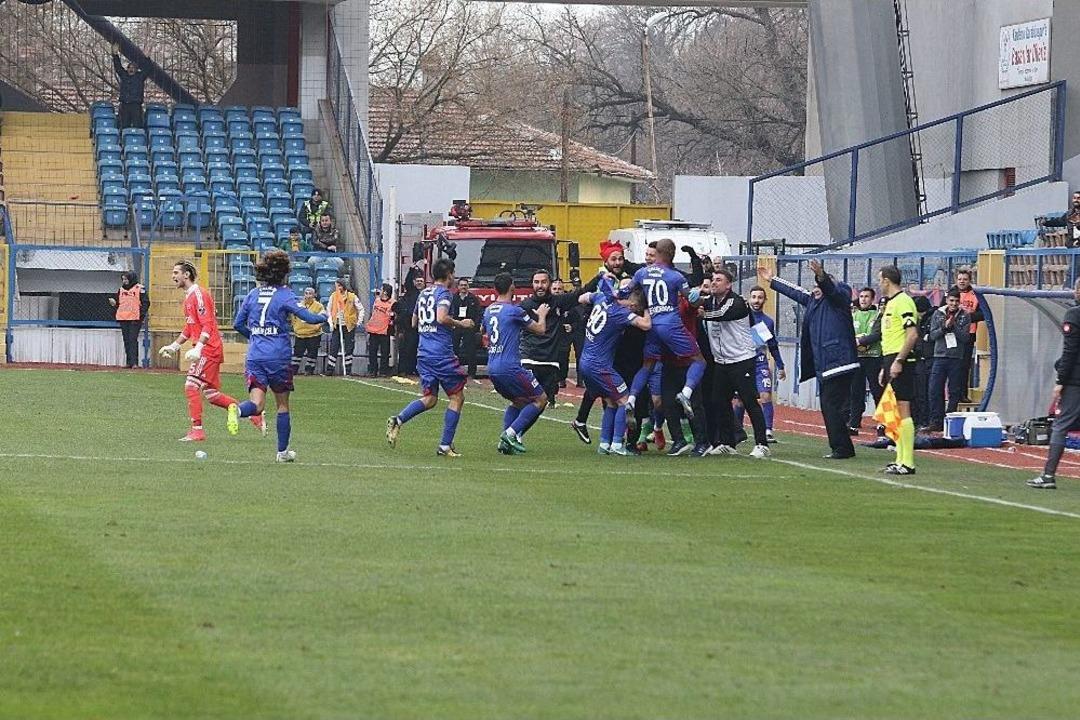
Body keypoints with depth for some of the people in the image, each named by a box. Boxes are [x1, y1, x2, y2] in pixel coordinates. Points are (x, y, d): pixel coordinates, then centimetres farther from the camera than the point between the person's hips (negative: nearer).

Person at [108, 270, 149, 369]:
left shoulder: (140, 289, -1)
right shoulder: (121, 289, 16)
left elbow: (145, 303, -3)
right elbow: (118, 303, 22)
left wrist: (142, 315, -11)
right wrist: (114, 303, -1)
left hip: (135, 319, -6)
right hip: (123, 319, 6)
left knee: (133, 340, -10)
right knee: (126, 341, 7)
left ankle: (134, 362, -10)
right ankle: (128, 362, 11)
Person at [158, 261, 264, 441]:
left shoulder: (198, 295, -13)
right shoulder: (188, 298, 18)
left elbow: (207, 325, -20)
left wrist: (198, 348, -29)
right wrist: (174, 346, 24)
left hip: (208, 350, -10)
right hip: (207, 351, 10)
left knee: (191, 386, -13)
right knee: (212, 394, 10)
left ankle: (197, 430, -12)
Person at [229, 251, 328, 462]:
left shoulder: (253, 295, 9)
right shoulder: (285, 295, -6)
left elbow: (238, 324, 14)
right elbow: (309, 318, -14)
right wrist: (323, 317, 8)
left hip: (254, 356, 3)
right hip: (278, 356, -3)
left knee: (257, 404, -6)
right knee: (282, 405, 13)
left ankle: (238, 410, -40)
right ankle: (282, 451, 19)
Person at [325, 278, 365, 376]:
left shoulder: (352, 297, -6)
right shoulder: (333, 296, 1)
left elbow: (361, 309, 3)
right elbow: (329, 310, 9)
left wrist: (359, 321, -3)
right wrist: (331, 322, -1)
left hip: (349, 326, -2)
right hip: (337, 326, 2)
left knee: (349, 348, 2)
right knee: (333, 348, -1)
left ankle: (348, 370, 8)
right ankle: (330, 369, 1)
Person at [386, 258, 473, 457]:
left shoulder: (423, 293, 15)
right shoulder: (444, 293, -8)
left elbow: (414, 322, 24)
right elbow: (442, 317, -24)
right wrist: (460, 323, -10)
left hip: (424, 353, 8)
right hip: (442, 354, -8)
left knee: (429, 399, 12)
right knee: (457, 397, 5)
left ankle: (397, 420, -12)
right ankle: (445, 446, 1)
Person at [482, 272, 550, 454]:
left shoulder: (488, 311, 11)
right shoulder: (514, 310, -11)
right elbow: (540, 330, -1)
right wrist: (541, 315, 19)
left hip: (492, 369, 8)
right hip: (510, 368, -8)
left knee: (518, 402, 24)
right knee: (540, 399, 5)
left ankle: (505, 441, 6)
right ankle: (511, 433, -9)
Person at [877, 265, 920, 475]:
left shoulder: (903, 302, -11)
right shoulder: (890, 303, 20)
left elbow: (913, 334, -20)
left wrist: (898, 361, -23)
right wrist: (885, 368, 25)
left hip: (900, 362, -10)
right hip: (890, 360, 10)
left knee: (902, 410, -11)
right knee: (895, 412, 11)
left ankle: (907, 463, -12)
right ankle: (900, 459, 14)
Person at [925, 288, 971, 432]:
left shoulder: (964, 317, 4)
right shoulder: (937, 314, 7)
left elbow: (965, 337, -4)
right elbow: (933, 335, 2)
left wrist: (953, 325, -12)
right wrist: (945, 327, -12)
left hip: (957, 358, -1)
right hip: (940, 356, 1)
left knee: (954, 393, 2)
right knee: (935, 391, -6)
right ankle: (936, 422, -3)